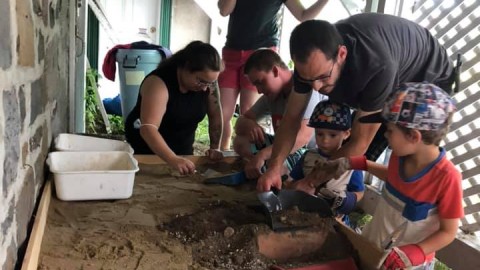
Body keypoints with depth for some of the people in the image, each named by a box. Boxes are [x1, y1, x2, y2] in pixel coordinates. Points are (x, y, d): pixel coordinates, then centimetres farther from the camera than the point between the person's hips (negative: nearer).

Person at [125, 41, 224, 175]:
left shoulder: (208, 80, -12)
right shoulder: (159, 83, -29)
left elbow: (216, 115, -4)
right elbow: (148, 128, -40)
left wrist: (215, 148, -16)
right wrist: (172, 159, -53)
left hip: (183, 151, 5)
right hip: (147, 151, -5)